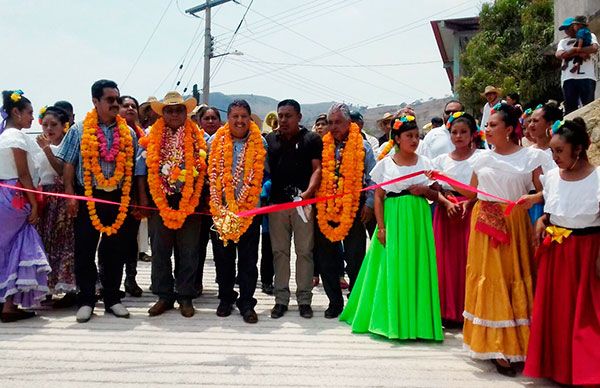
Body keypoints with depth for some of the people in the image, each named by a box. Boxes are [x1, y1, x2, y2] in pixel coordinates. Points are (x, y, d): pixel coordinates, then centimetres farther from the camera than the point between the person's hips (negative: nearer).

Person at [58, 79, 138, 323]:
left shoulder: (129, 133, 9)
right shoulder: (79, 131, 3)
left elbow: (134, 168, 9)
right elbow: (69, 165, 2)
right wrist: (70, 194, -7)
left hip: (118, 199, 2)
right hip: (88, 197, -2)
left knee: (116, 250, 7)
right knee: (84, 250, 1)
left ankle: (112, 299, 19)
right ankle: (86, 301, 13)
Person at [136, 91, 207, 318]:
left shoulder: (199, 137, 5)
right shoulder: (151, 137, 6)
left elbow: (205, 169, 8)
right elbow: (141, 168, 7)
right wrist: (143, 197, 1)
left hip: (189, 201, -1)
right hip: (159, 200, 1)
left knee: (188, 252, 4)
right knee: (160, 250, 6)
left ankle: (185, 297, 14)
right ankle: (164, 295, 17)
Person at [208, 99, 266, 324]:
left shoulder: (259, 143, 3)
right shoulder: (217, 141, 5)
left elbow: (261, 175, 4)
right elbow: (212, 174, 7)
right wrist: (219, 207, -1)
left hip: (249, 209, -1)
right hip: (222, 209, 1)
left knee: (248, 259, 2)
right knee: (223, 256, 9)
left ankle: (247, 303, 11)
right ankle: (226, 299, 23)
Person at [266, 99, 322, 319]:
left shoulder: (312, 139, 5)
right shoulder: (270, 140, 13)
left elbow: (317, 168, -2)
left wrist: (309, 191, -17)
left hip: (303, 202, -3)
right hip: (277, 202, 3)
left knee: (304, 251, 2)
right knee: (279, 251, 7)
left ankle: (304, 299, 12)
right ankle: (281, 298, 15)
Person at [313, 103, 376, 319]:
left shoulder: (362, 146, 3)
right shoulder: (322, 146, 8)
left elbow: (372, 178, 3)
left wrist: (369, 204, -4)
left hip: (354, 209, -2)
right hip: (325, 210, 3)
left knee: (355, 259, 5)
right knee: (325, 258, 7)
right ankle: (335, 301, 21)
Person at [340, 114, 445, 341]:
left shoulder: (424, 162, 6)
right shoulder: (385, 164, 2)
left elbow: (435, 196, 11)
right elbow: (378, 197, 0)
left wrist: (426, 191, -11)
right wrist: (381, 227, -8)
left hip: (418, 221, 2)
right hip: (393, 219, -1)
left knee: (416, 267, 1)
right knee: (391, 268, 0)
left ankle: (416, 319, 13)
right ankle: (390, 319, 12)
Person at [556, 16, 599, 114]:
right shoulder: (563, 41, 23)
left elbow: (594, 48, -5)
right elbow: (559, 54, 2)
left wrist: (574, 49, -4)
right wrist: (578, 54, -8)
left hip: (587, 76, -2)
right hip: (568, 78, 3)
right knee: (570, 108, -2)